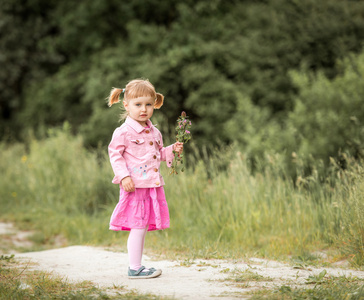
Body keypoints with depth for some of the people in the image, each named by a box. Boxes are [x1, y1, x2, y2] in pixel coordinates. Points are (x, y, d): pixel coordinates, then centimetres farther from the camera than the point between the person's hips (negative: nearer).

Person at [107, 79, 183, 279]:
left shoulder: (154, 132, 14)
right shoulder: (123, 132, -9)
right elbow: (114, 154, -11)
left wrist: (172, 150, 8)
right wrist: (123, 176, -19)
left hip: (152, 186, 8)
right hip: (135, 186, -8)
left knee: (144, 227, 11)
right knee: (138, 227, -8)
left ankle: (136, 266, 19)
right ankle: (134, 268, -1)